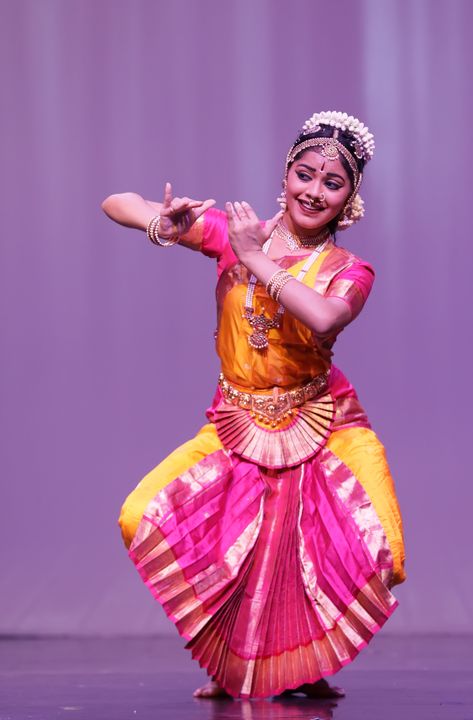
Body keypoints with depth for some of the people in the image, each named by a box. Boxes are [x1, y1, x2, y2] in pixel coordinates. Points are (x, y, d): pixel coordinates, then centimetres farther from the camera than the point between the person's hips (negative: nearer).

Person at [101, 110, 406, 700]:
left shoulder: (349, 272, -4)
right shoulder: (231, 231, -1)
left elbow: (322, 320, -30)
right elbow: (117, 204, -3)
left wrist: (255, 260, -24)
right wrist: (165, 226, -25)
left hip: (323, 431, -1)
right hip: (238, 430, 1)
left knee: (375, 560, -19)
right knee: (145, 519, -19)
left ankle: (303, 663, 15)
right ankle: (233, 664, 5)